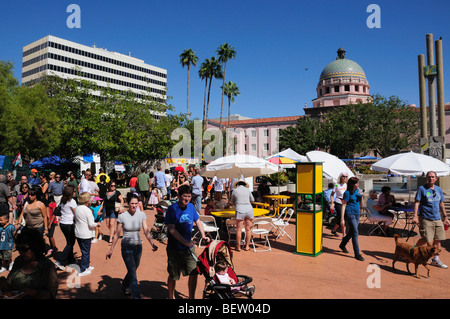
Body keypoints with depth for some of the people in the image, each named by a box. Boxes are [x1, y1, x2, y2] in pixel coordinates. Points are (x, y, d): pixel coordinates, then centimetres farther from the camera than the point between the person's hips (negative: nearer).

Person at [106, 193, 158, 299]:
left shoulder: (142, 215, -4)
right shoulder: (122, 216, -10)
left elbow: (146, 231, -10)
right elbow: (117, 234, -3)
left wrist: (152, 244, -24)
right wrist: (111, 249, -1)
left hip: (138, 246, 4)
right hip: (127, 247, -4)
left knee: (133, 270, 20)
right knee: (133, 273, -10)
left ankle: (125, 287, 48)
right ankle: (136, 296, -2)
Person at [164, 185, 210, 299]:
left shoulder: (191, 207, 3)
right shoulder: (172, 209, -14)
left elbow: (197, 221, 17)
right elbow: (171, 229, -19)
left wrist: (203, 236, 3)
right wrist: (185, 242, -24)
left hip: (189, 247, 4)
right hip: (175, 248, -4)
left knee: (194, 273, 2)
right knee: (173, 276, 11)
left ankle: (191, 297, 21)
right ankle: (171, 296, 35)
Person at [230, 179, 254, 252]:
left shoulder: (235, 191, 7)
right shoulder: (248, 190, 11)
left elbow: (232, 203, 19)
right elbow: (252, 200, 25)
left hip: (240, 211, -2)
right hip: (249, 209, 2)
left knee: (239, 229, 3)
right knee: (248, 229, 10)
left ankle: (238, 247, 8)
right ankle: (247, 246, 17)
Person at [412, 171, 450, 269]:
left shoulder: (439, 189, 11)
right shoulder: (422, 188, -6)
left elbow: (441, 204, 19)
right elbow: (417, 202, -9)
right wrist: (415, 216, -17)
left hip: (437, 218, 6)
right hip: (425, 218, -5)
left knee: (437, 240, 6)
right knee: (428, 240, -4)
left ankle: (436, 259, 18)